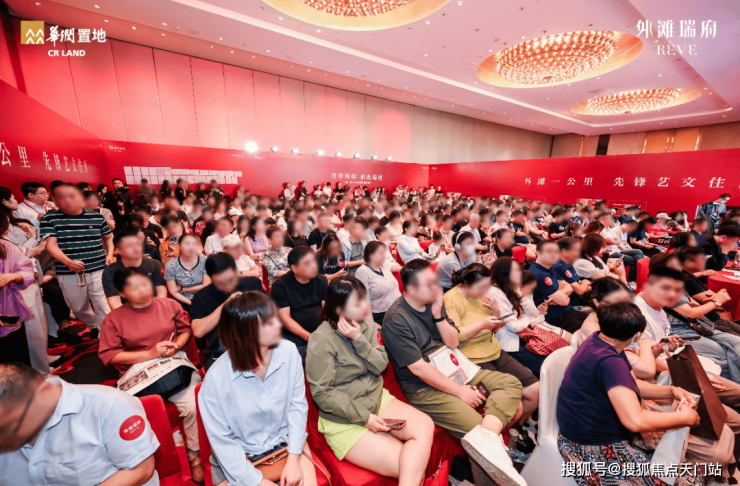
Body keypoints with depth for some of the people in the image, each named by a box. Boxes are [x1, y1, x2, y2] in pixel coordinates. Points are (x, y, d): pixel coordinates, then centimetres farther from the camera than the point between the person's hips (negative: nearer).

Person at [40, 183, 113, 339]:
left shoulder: (97, 217, 4)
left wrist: (110, 254, 1)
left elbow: (109, 237, 18)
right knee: (78, 308, 18)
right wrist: (68, 262, -26)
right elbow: (51, 244, -8)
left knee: (103, 308, -1)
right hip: (68, 273, 1)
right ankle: (94, 326, 43)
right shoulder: (49, 218, 0)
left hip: (99, 270, -1)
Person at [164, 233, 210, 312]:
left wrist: (182, 289, -2)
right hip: (183, 302, -1)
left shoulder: (205, 261, -6)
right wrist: (191, 303, -13)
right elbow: (174, 292, -2)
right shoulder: (170, 267, -6)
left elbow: (206, 286, -3)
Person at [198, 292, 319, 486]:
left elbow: (298, 404, -8)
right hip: (238, 454, -1)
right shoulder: (216, 377, -22)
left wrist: (293, 459, -11)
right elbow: (221, 439, -12)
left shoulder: (288, 352, -18)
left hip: (285, 441, 1)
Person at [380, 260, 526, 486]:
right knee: (476, 426, -24)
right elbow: (418, 368, -19)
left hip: (454, 370, 8)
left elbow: (453, 342, 5)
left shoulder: (433, 302, 2)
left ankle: (486, 436, -21)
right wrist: (460, 391, -14)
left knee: (511, 383, -9)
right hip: (424, 388, -7)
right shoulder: (395, 320, -19)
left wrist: (438, 315, -12)